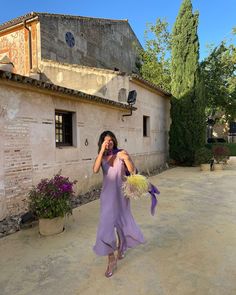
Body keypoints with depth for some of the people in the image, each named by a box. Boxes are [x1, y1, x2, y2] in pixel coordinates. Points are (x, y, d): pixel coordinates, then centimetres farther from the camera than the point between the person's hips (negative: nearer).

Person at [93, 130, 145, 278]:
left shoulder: (121, 153, -7)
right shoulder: (102, 157, -1)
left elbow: (133, 171, -11)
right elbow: (95, 170, -21)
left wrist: (127, 159, -28)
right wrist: (102, 151, -23)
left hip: (120, 193, 0)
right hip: (107, 194, 1)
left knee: (121, 221, 18)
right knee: (108, 224, -3)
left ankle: (120, 249, 47)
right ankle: (112, 261, 13)